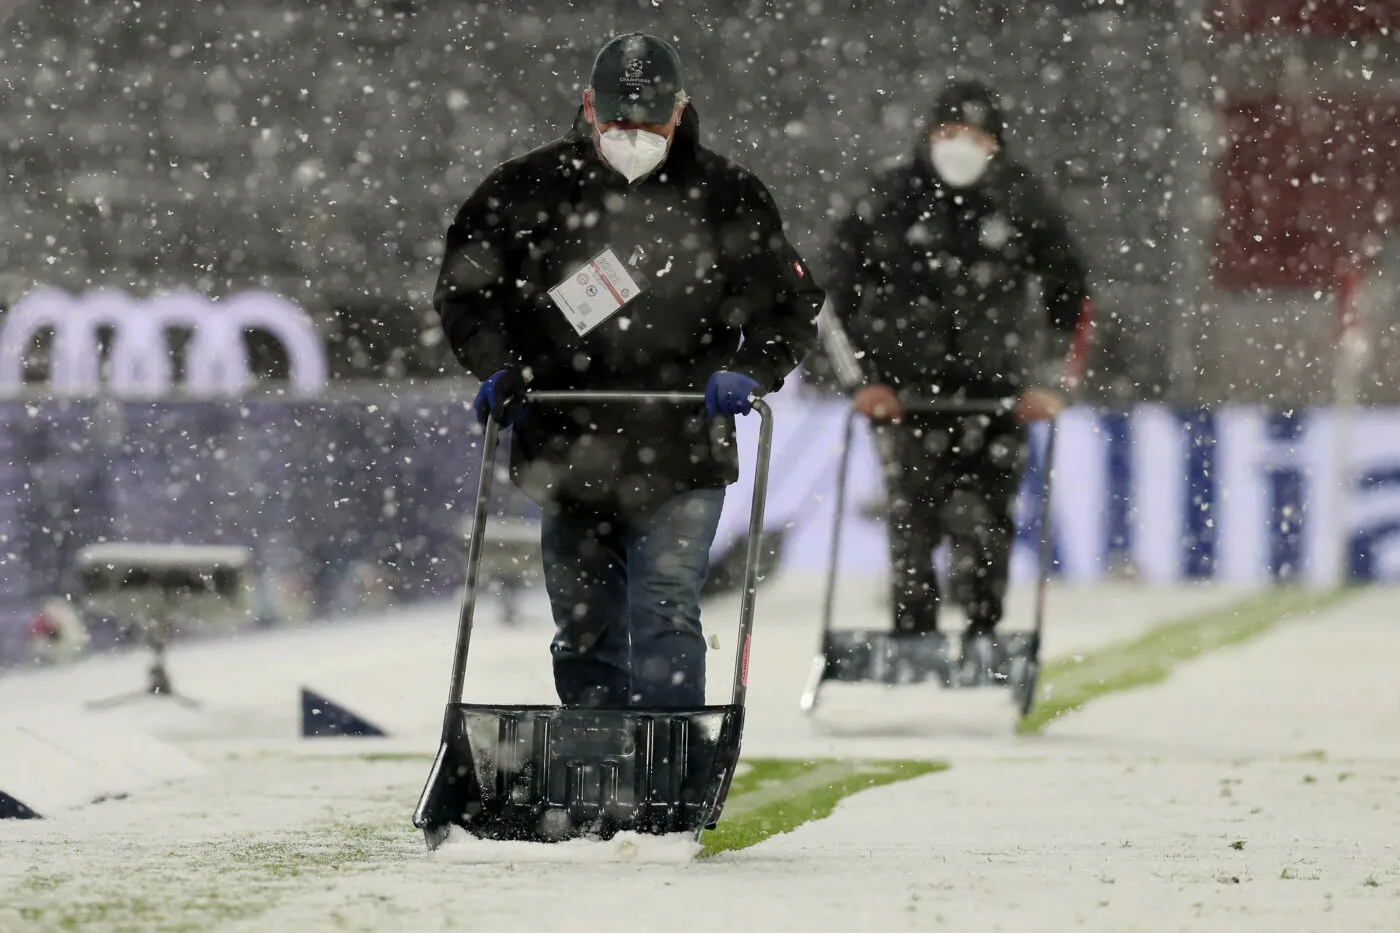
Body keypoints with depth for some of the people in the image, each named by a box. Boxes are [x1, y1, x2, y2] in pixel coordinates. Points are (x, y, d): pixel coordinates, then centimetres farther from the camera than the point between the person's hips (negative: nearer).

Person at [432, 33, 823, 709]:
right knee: (584, 634, 10)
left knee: (665, 616, -15)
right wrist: (497, 365, -7)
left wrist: (748, 371, -13)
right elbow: (464, 286, 10)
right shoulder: (526, 191, 2)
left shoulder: (725, 197, 1)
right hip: (567, 455, 2)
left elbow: (791, 304, 5)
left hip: (681, 458, -2)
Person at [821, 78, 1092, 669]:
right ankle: (913, 631, 1)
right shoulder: (890, 201, 4)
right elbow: (836, 294, 8)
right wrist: (861, 377, 1)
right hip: (905, 390, 0)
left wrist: (1050, 382, 4)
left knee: (983, 517, -9)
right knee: (913, 514, -7)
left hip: (997, 389, 0)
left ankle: (982, 630, 3)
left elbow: (1071, 295, 12)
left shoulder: (1021, 204, 5)